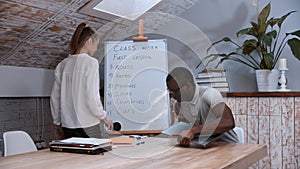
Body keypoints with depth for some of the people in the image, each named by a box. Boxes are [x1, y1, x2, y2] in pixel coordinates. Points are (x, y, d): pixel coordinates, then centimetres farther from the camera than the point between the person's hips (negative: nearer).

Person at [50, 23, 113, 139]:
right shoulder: (91, 62, -9)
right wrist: (103, 117, -1)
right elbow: (92, 96, -15)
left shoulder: (62, 65, 7)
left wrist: (57, 122, 19)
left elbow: (54, 98, 9)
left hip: (67, 126, 6)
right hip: (88, 126, -6)